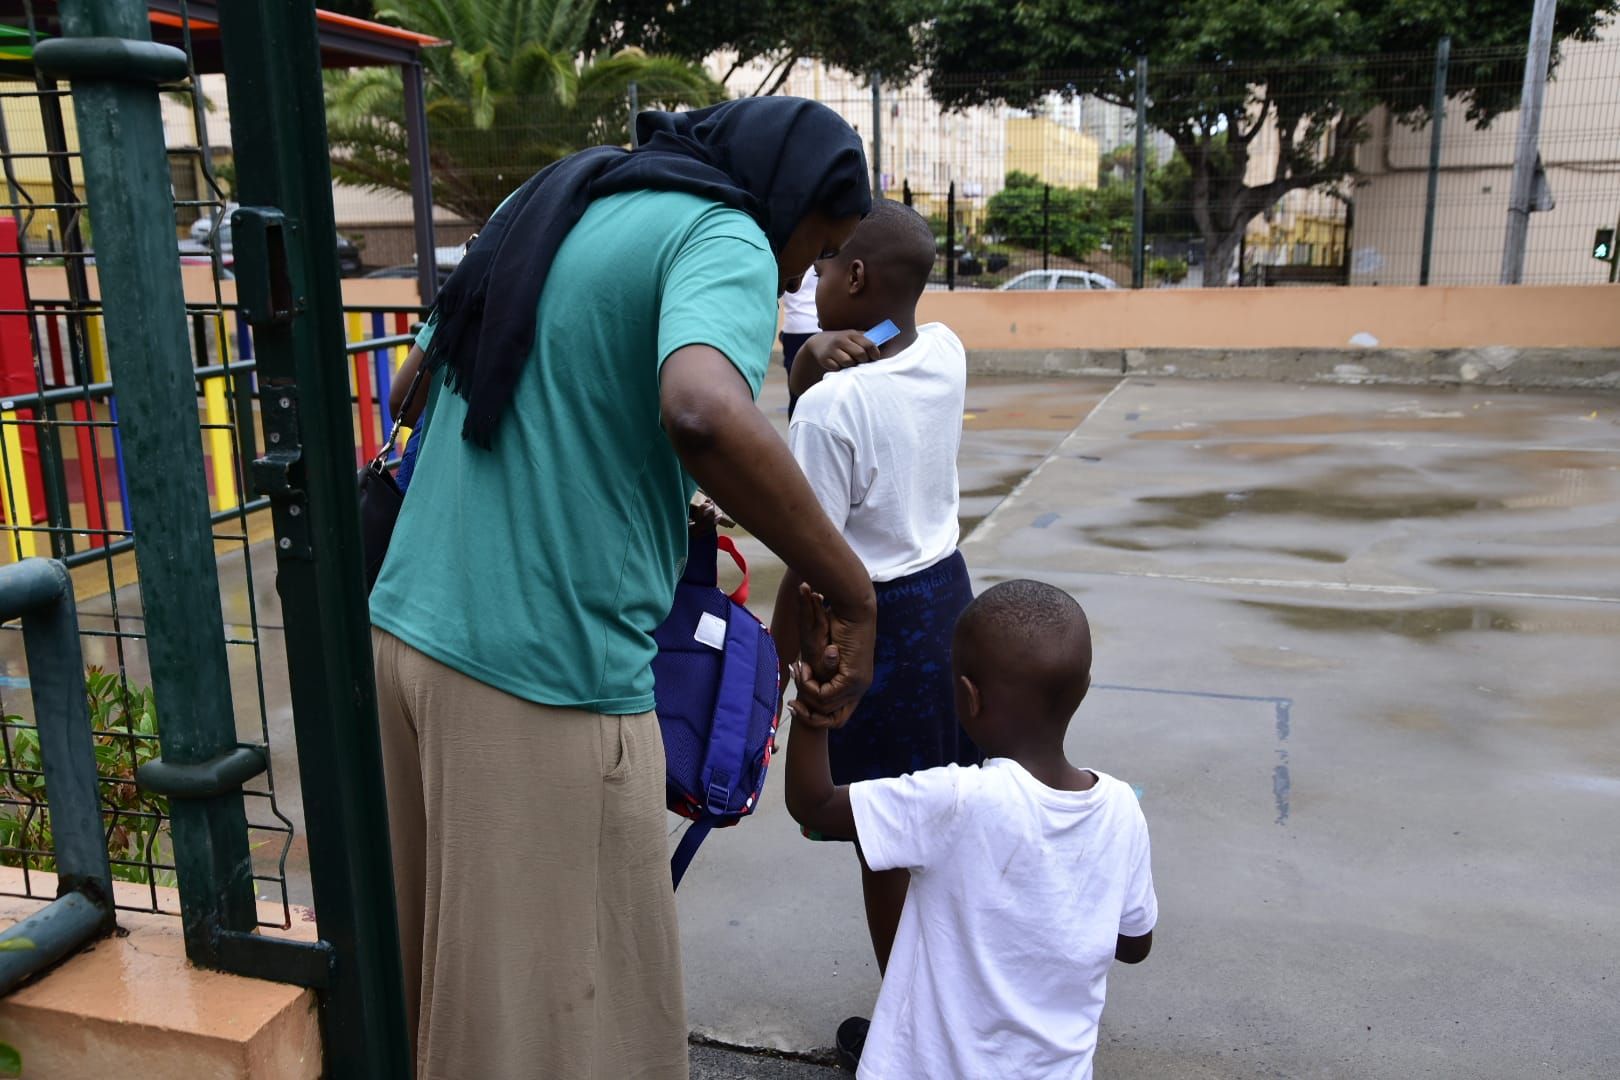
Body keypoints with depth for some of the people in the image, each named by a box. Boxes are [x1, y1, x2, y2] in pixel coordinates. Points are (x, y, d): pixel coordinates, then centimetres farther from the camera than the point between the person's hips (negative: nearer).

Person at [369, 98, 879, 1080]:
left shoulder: (552, 207, 16)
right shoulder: (725, 240, -9)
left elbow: (423, 376, 26)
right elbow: (705, 415, -31)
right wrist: (854, 591, -20)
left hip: (409, 630, 8)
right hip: (544, 676, -8)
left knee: (465, 977, 23)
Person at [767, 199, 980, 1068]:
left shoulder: (832, 407, -25)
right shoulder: (945, 353, -2)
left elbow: (809, 567, -21)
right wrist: (818, 353, -13)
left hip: (875, 622, -8)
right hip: (947, 588, 8)